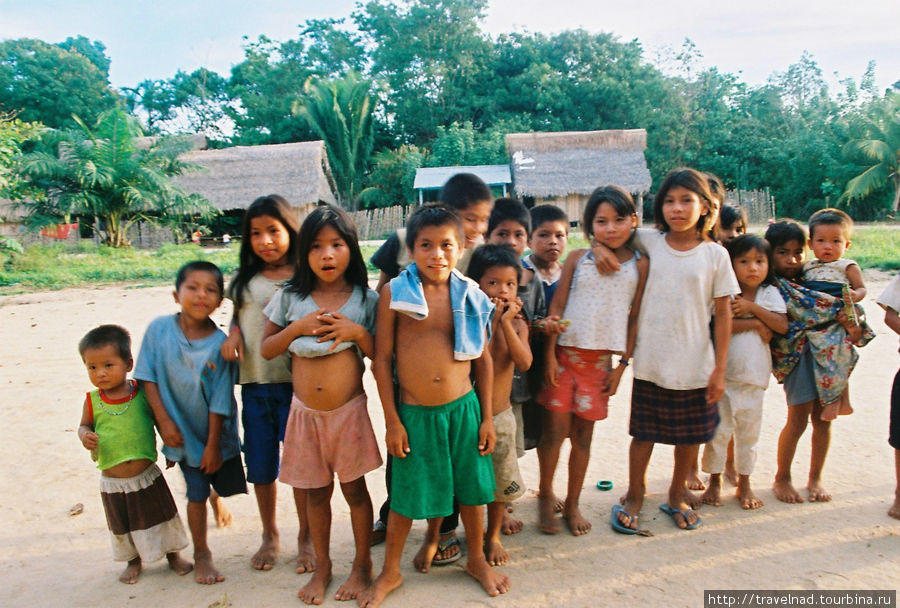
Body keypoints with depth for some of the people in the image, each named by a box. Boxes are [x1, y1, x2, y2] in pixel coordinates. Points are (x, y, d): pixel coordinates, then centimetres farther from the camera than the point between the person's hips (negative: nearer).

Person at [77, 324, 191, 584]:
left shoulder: (143, 394, -10)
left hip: (147, 476, -1)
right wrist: (85, 435, -15)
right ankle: (134, 561, 45)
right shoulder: (93, 401, -8)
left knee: (161, 517, 14)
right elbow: (84, 425, 7)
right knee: (122, 525, 19)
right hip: (112, 482, 1)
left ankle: (173, 555, 38)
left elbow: (162, 420, 2)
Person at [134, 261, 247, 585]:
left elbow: (219, 401, -14)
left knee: (224, 480, 12)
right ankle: (201, 554, 23)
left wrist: (214, 444, -10)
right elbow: (148, 377, -6)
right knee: (196, 492, 4)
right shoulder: (160, 328, -14)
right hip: (182, 428, 0)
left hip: (215, 430, 0)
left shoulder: (219, 343, -18)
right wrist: (164, 421, -10)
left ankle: (215, 497, 48)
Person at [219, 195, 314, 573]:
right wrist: (232, 334, 0)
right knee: (260, 467, 14)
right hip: (254, 385, 4)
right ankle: (269, 537, 35)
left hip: (294, 384, -4)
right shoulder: (244, 280, 9)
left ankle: (305, 538, 25)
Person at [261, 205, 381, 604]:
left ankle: (363, 564, 31)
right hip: (305, 412, 2)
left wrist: (357, 332, -19)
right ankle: (322, 566, 35)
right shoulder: (291, 297, -1)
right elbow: (266, 349, 2)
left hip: (349, 411, -2)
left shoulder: (365, 299, -4)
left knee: (354, 489, 11)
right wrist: (297, 327, -14)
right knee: (316, 493, 15)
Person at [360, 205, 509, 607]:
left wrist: (486, 417, 5)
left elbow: (484, 360, 5)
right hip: (414, 413, -2)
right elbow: (382, 358, -4)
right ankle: (390, 572, 34)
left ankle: (476, 559, 40)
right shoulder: (394, 293, -8)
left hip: (463, 408, 2)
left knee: (470, 488, 15)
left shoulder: (469, 295, -1)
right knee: (407, 496, 11)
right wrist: (392, 421, -5)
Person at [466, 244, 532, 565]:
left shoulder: (517, 324, 0)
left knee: (500, 481, 14)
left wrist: (506, 323, -20)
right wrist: (490, 321, -23)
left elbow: (524, 363, -17)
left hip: (501, 415, 3)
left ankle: (494, 536, 35)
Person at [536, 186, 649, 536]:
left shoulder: (639, 266, 2)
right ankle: (546, 496, 22)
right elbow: (556, 307, 0)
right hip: (565, 353, 0)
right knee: (555, 428, 0)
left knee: (583, 434, 9)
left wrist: (622, 365, 1)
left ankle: (572, 504, 25)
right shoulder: (577, 259, 2)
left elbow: (634, 319, 4)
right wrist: (550, 355, -5)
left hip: (601, 359, 1)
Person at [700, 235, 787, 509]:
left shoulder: (770, 293, 4)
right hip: (723, 372, -3)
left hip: (754, 374, 3)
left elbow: (782, 325, -7)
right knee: (719, 429, 4)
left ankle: (744, 484, 27)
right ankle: (715, 482, 21)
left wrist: (753, 307, -15)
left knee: (749, 431, 12)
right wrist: (755, 323, -15)